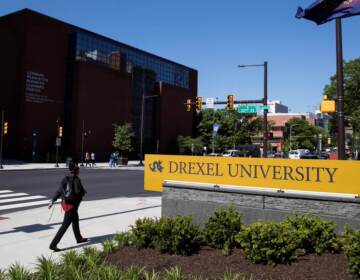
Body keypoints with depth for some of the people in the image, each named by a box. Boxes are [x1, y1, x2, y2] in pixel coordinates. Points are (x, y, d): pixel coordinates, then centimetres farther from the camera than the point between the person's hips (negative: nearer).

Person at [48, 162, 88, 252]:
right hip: (72, 204, -9)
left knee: (75, 220, 25)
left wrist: (52, 200, -2)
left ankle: (79, 238, 42)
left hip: (65, 203, 9)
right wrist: (84, 192, -1)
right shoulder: (77, 180, -16)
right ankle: (53, 244, -4)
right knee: (65, 225, -4)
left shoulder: (65, 179, 5)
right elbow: (79, 192, -22)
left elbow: (59, 190, 0)